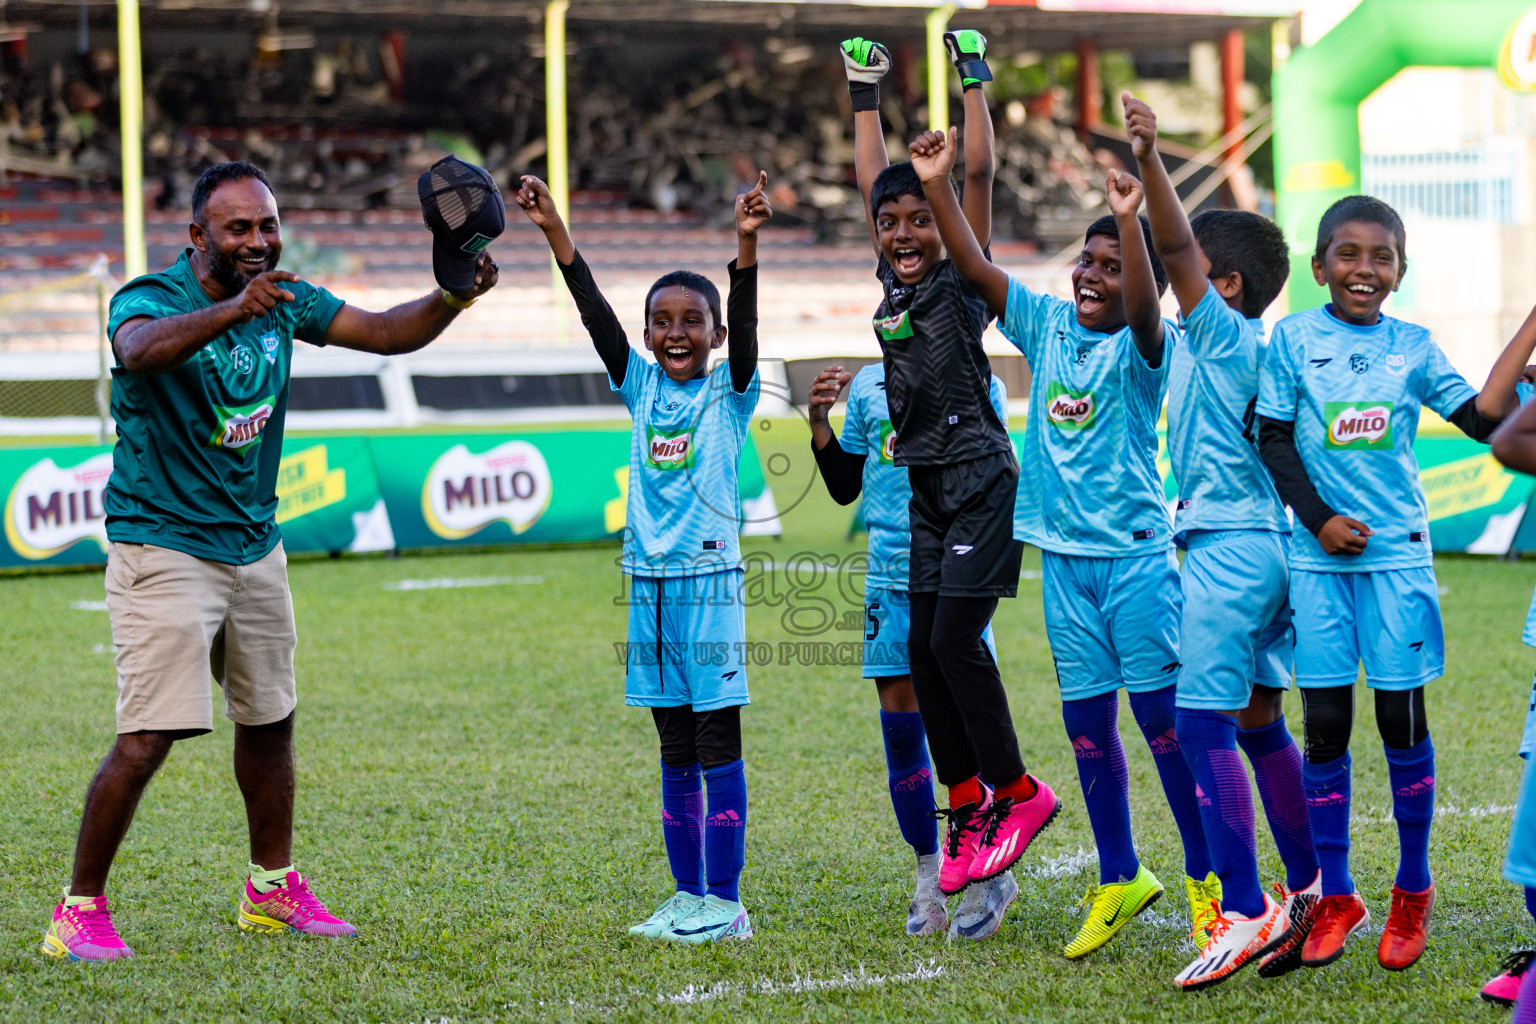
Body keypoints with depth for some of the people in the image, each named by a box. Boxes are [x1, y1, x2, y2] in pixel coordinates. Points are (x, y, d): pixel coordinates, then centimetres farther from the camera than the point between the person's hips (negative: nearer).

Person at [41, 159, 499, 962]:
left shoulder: (283, 300, 3)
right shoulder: (149, 299, -18)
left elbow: (384, 333, 2)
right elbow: (138, 351, -41)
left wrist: (451, 299, -18)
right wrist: (234, 309, -58)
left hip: (255, 545, 7)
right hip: (163, 546, -7)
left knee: (269, 721, 16)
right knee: (147, 738, -14)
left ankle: (272, 891, 32)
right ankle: (78, 910, -3)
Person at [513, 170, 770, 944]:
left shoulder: (731, 393, 0)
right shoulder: (640, 387, 9)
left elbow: (744, 323, -16)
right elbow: (596, 315, 1)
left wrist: (746, 246, -32)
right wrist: (553, 232, -9)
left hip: (710, 581, -4)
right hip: (649, 582, 5)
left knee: (718, 742, -3)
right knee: (675, 748, 10)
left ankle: (725, 902, -1)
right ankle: (687, 896, 15)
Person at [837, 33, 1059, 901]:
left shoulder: (964, 282, -4)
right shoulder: (894, 285, 11)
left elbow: (979, 174, -9)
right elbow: (872, 181, 19)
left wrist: (974, 79, -5)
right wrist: (866, 94, 21)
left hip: (980, 480, -7)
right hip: (924, 487, 7)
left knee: (955, 639, -12)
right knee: (921, 648, 3)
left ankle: (1016, 793, 0)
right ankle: (967, 805, 10)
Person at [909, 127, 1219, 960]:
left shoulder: (1140, 348, -8)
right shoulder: (1046, 325, 6)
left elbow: (1146, 310, -30)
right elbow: (975, 269, 2)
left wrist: (1131, 222, -44)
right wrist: (937, 187, -10)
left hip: (1134, 552, -5)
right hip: (1062, 554, 5)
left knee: (1161, 714, -3)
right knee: (1086, 720, 9)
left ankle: (1206, 877, 8)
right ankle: (1119, 879, 20)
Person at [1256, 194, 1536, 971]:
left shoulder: (1412, 346, 5)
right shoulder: (1295, 338, 2)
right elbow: (1273, 439, 2)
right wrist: (1320, 519, -8)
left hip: (1397, 552, 0)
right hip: (1319, 557, 0)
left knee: (1402, 718, 3)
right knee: (1325, 724, 2)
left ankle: (1413, 890, 17)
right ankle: (1335, 897, 13)